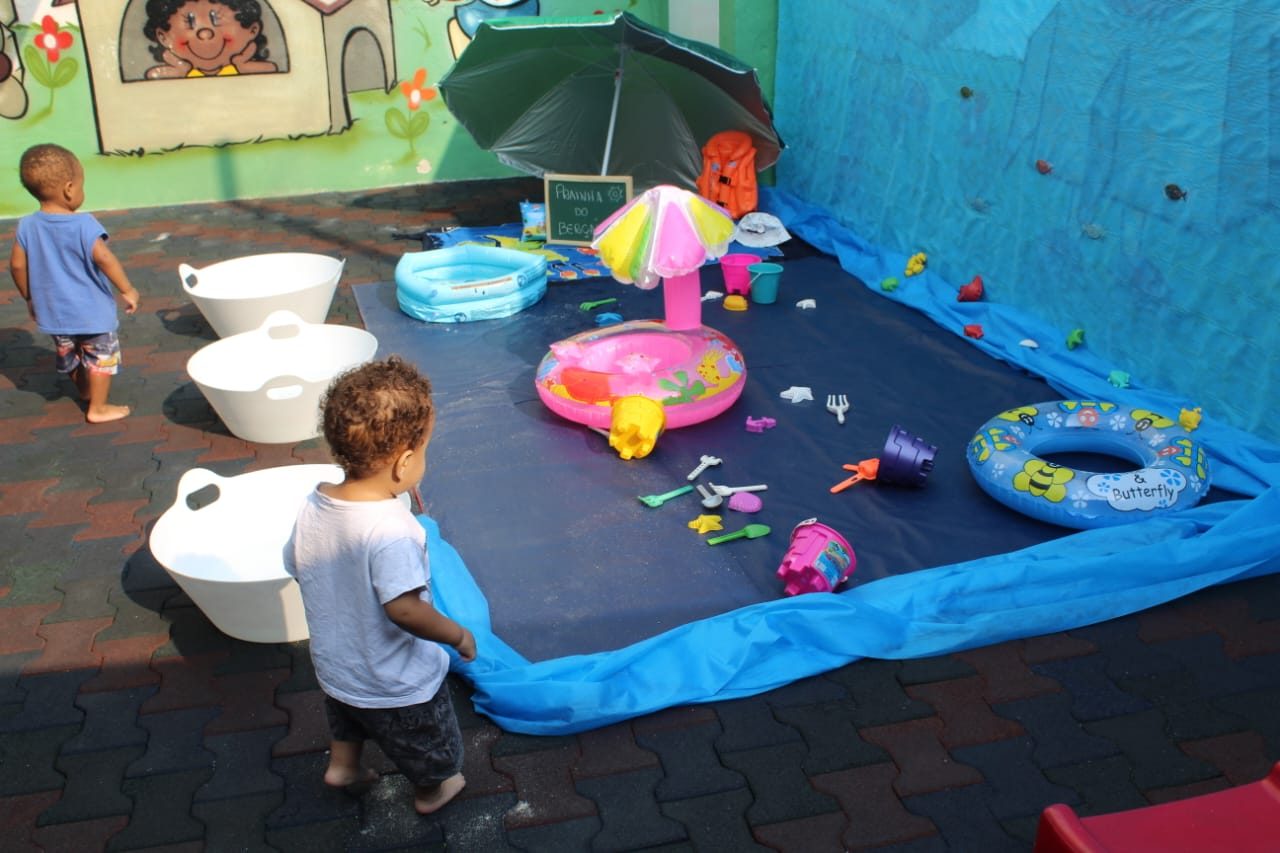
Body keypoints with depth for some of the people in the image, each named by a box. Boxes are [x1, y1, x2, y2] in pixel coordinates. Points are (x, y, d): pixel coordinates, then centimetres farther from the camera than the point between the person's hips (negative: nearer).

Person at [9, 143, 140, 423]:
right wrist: (127, 290, -20)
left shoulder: (27, 226, -6)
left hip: (53, 312, 6)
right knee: (102, 357, 13)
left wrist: (30, 298, 13)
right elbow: (103, 258, -29)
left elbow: (17, 265, -1)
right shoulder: (84, 224, -21)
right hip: (92, 311, -5)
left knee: (71, 356, 27)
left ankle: (85, 391, 47)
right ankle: (98, 408, 19)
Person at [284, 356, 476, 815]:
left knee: (347, 720, 38)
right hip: (397, 685, -6)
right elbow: (404, 609, -38)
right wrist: (458, 635, -22)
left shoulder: (313, 506, -14)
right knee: (429, 747, 25)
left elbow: (297, 567, 1)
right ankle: (432, 790, 49)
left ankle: (343, 766, 60)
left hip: (334, 668, 6)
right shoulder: (390, 529, -37)